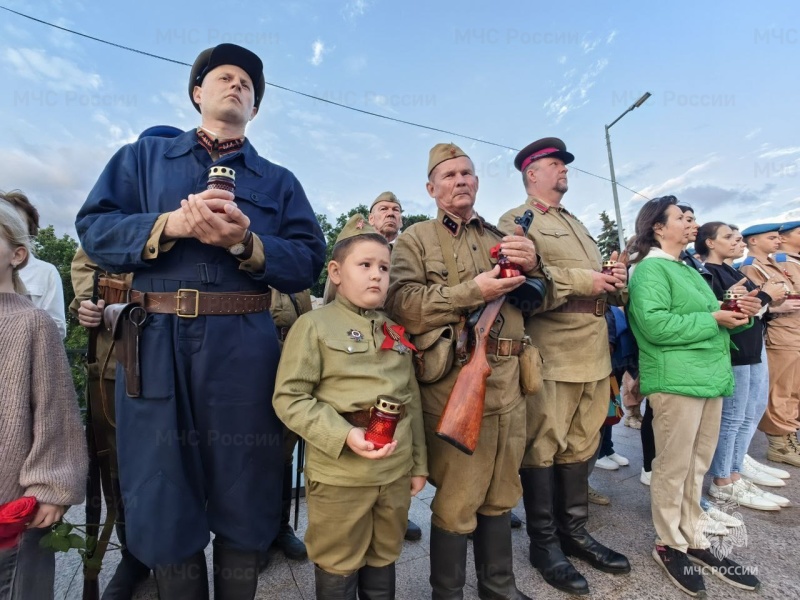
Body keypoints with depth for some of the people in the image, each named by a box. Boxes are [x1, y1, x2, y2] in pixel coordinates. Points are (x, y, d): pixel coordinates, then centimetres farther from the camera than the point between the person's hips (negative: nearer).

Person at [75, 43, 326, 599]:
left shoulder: (279, 181, 14)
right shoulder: (143, 157, 16)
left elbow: (309, 262, 2)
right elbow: (95, 230, 5)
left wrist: (244, 243, -14)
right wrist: (169, 225, -11)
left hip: (244, 351, 0)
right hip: (157, 346, 1)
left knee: (244, 502, 9)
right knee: (163, 501, 9)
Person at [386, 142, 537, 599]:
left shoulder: (500, 238, 19)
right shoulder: (416, 239, 2)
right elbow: (401, 303, -14)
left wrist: (532, 267, -2)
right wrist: (472, 292, -18)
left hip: (507, 381, 6)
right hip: (454, 382, -5)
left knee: (501, 491, 18)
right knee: (456, 500, 5)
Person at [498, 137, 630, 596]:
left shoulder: (576, 224, 24)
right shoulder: (516, 222, -3)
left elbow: (604, 284, 24)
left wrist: (616, 281, 1)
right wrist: (577, 281, -18)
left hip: (594, 354, 8)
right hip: (550, 357, -8)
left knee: (581, 446, 16)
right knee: (542, 449, 2)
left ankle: (575, 531, 31)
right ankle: (544, 542, 19)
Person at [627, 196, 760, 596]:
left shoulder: (686, 268, 19)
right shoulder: (650, 268, -11)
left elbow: (702, 316, 22)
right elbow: (655, 324, -24)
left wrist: (734, 313, 2)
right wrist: (714, 320, -17)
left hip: (709, 376, 9)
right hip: (676, 381, -9)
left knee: (697, 466, 17)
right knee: (673, 468, 3)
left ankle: (692, 539, 30)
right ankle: (668, 544, 19)